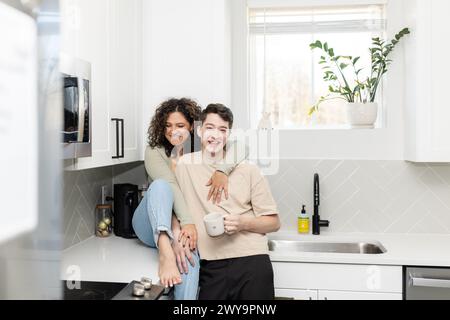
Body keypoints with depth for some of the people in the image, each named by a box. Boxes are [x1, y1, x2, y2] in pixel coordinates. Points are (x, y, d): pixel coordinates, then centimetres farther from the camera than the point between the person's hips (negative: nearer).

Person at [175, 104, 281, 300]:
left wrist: (244, 223, -12)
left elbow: (274, 223, 6)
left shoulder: (249, 171, 4)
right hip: (210, 267, 1)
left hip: (252, 262, 0)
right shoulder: (183, 165, 6)